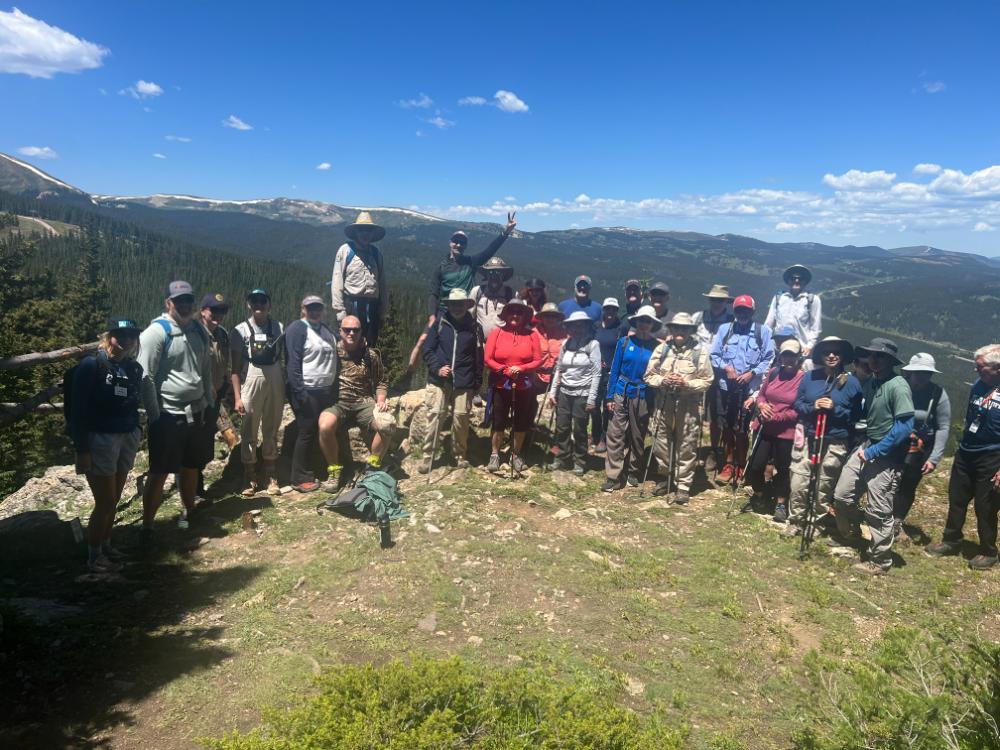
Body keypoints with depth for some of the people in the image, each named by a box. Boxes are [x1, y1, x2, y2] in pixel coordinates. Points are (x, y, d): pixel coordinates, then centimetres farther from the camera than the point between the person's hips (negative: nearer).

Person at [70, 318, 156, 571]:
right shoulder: (91, 365, -11)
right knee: (105, 502, 1)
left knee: (114, 500, 14)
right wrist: (81, 450, -15)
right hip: (100, 439, -5)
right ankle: (94, 557, 17)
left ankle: (105, 545, 32)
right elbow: (78, 410, -12)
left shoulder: (134, 369, 6)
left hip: (127, 439, 5)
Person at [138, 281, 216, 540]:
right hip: (168, 415, -6)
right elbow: (145, 377, -14)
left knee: (191, 467, 18)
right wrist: (154, 415, -14)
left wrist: (209, 402, 18)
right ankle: (147, 527, 11)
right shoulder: (156, 332, -12)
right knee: (159, 473, 0)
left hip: (195, 412, 6)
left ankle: (188, 511, 36)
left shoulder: (198, 330, 9)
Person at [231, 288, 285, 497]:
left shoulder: (278, 328, 3)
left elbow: (284, 358, 8)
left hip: (275, 383, 2)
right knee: (249, 432, 6)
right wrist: (238, 397, -9)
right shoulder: (241, 330, -3)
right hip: (251, 382, -2)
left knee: (271, 430, 10)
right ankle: (250, 478, 17)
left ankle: (270, 477, 20)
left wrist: (286, 388, 2)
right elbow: (236, 367, -4)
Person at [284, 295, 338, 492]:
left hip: (326, 390, 8)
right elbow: (292, 363, -17)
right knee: (307, 432, -3)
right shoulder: (297, 329, -10)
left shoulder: (326, 329, 15)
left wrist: (334, 387, 16)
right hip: (307, 391, -8)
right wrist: (299, 392, -21)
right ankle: (300, 479, 7)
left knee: (320, 431, 12)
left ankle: (309, 471, 25)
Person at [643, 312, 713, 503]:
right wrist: (662, 380, -14)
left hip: (688, 405, -3)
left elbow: (706, 381, -4)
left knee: (686, 448, 2)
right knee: (661, 444, 11)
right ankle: (665, 479, 30)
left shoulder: (700, 351, -4)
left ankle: (683, 486, 14)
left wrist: (686, 383, -19)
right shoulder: (662, 348, 4)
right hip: (664, 403, 3)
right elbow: (649, 376, 5)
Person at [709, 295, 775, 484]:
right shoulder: (724, 329, 6)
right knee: (726, 426, 10)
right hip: (726, 386, 2)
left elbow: (769, 359, 2)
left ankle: (740, 466, 16)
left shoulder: (763, 331, 2)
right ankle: (729, 463, 24)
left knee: (742, 428, 0)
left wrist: (752, 373, -9)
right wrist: (725, 367, -8)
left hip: (749, 387, -2)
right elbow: (714, 355, 7)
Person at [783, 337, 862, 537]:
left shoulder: (852, 382, -2)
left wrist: (834, 409, -17)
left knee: (824, 486, 10)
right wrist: (813, 407, -13)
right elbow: (797, 404, 6)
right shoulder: (809, 377, 4)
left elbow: (855, 416, -1)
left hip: (835, 442, -1)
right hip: (807, 437, 1)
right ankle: (795, 521, 15)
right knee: (798, 483, 0)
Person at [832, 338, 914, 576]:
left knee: (878, 511, -1)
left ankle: (879, 562, 15)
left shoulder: (898, 386, -17)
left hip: (887, 457, -8)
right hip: (866, 448, 8)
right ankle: (851, 537, 36)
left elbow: (904, 428, -22)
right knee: (842, 495, 13)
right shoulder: (870, 382, 7)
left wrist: (873, 452, -19)